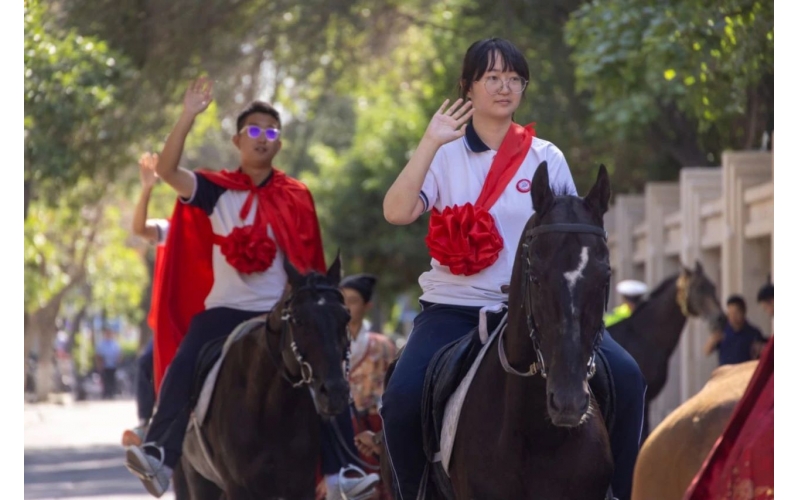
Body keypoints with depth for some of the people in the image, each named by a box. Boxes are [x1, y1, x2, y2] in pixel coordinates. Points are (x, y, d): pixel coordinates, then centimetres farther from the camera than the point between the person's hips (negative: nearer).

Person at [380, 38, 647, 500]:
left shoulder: (547, 158, 7)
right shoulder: (445, 154, 3)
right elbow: (397, 213, -14)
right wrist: (430, 143, -18)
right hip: (455, 306, -1)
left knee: (626, 378, -19)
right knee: (402, 400, -26)